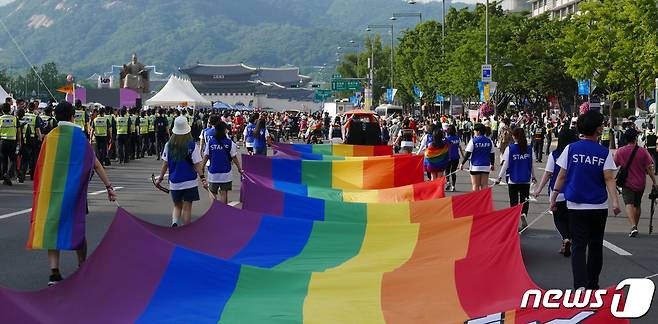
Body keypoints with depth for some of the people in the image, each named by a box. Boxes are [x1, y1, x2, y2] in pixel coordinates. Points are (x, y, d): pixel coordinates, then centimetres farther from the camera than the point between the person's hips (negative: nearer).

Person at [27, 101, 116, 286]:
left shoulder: (49, 138, 2)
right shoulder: (79, 136, -4)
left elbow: (41, 166, 6)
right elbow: (95, 164, -6)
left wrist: (41, 191, 17)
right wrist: (109, 186, -3)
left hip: (51, 190, 1)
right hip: (74, 191, -1)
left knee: (53, 227, 0)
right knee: (76, 226, 13)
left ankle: (54, 272, -12)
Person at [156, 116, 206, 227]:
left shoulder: (169, 145, -4)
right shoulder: (193, 146, -11)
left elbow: (165, 164, 1)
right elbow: (197, 165, -11)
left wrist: (160, 178, 11)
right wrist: (203, 178, -6)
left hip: (174, 182, 2)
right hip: (189, 182, -2)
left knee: (177, 206, 19)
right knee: (187, 207, 7)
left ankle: (174, 223, -6)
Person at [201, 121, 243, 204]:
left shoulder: (210, 142, -3)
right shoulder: (229, 142, -6)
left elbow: (206, 157, -2)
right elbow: (234, 158, -2)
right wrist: (240, 169, 11)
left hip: (213, 172, 1)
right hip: (225, 173, -1)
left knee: (212, 192, 12)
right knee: (224, 193, 8)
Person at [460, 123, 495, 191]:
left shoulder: (473, 140, -8)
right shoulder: (489, 141, 4)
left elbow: (468, 154, -8)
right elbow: (492, 154, 11)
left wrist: (462, 163, 1)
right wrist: (492, 165, 24)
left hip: (475, 166, -3)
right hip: (486, 167, 3)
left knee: (475, 185, 4)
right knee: (484, 185, 6)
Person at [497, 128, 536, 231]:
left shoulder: (510, 148, -8)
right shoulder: (529, 149, -1)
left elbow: (505, 164, -9)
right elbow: (531, 165, 6)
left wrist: (500, 177, -2)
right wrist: (533, 177, 20)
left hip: (513, 180, -2)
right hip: (526, 180, 2)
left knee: (514, 201, 8)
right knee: (524, 200, 12)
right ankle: (523, 214, -15)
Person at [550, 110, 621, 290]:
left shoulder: (571, 149, -1)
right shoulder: (604, 153, -2)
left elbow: (562, 176, 0)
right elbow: (609, 179, -11)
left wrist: (554, 197, 8)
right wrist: (615, 201, -15)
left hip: (576, 206, 0)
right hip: (599, 207, 0)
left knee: (578, 246, -2)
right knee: (595, 246, 14)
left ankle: (580, 285, -19)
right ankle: (592, 285, 24)